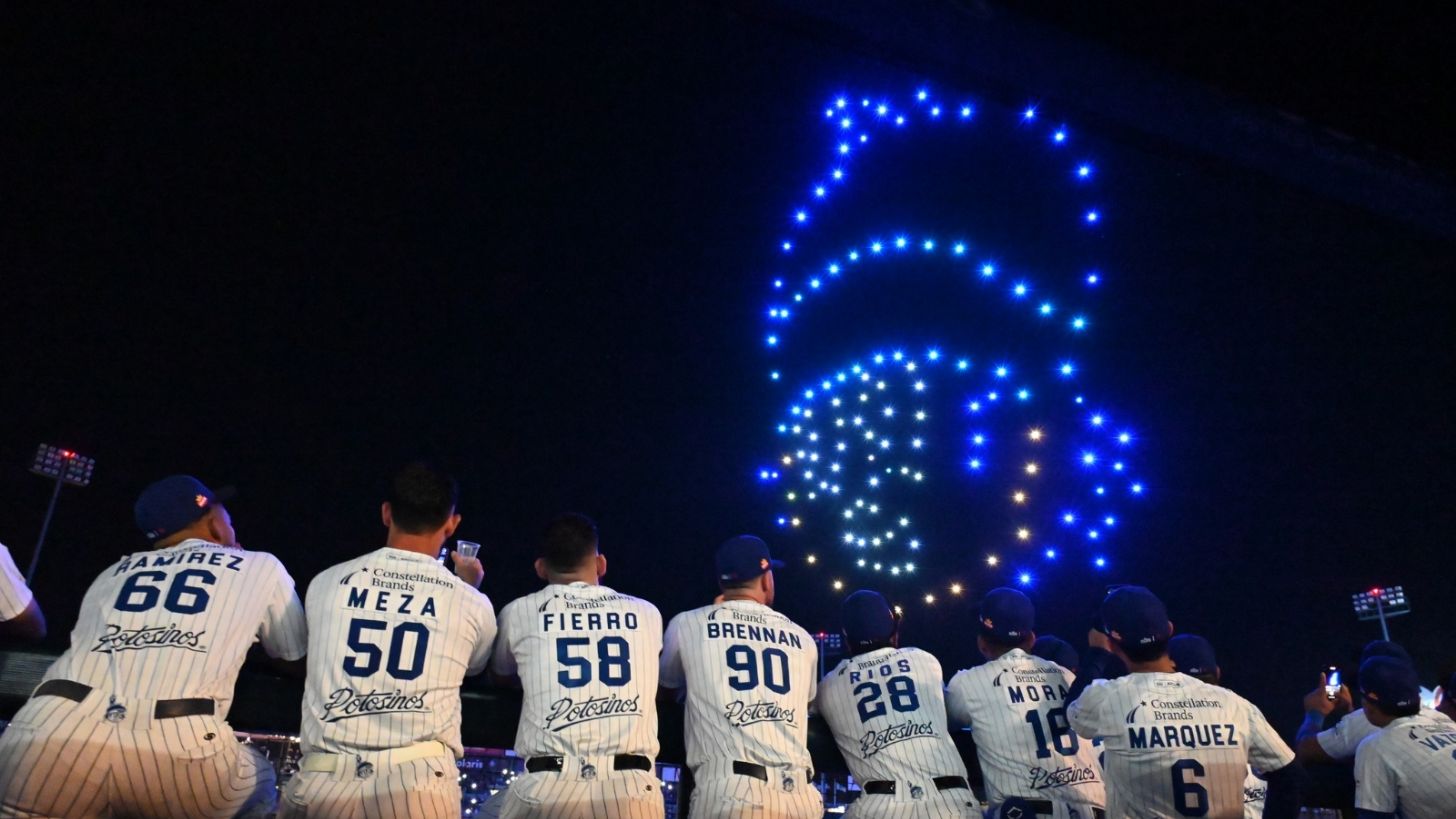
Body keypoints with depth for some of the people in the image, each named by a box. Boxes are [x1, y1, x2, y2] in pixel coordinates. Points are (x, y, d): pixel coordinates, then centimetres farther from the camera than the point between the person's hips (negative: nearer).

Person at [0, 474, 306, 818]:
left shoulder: (112, 573, 29)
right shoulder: (261, 566, 22)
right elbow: (295, 653, 35)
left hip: (47, 738, 2)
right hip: (177, 748, -2)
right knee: (261, 786, 28)